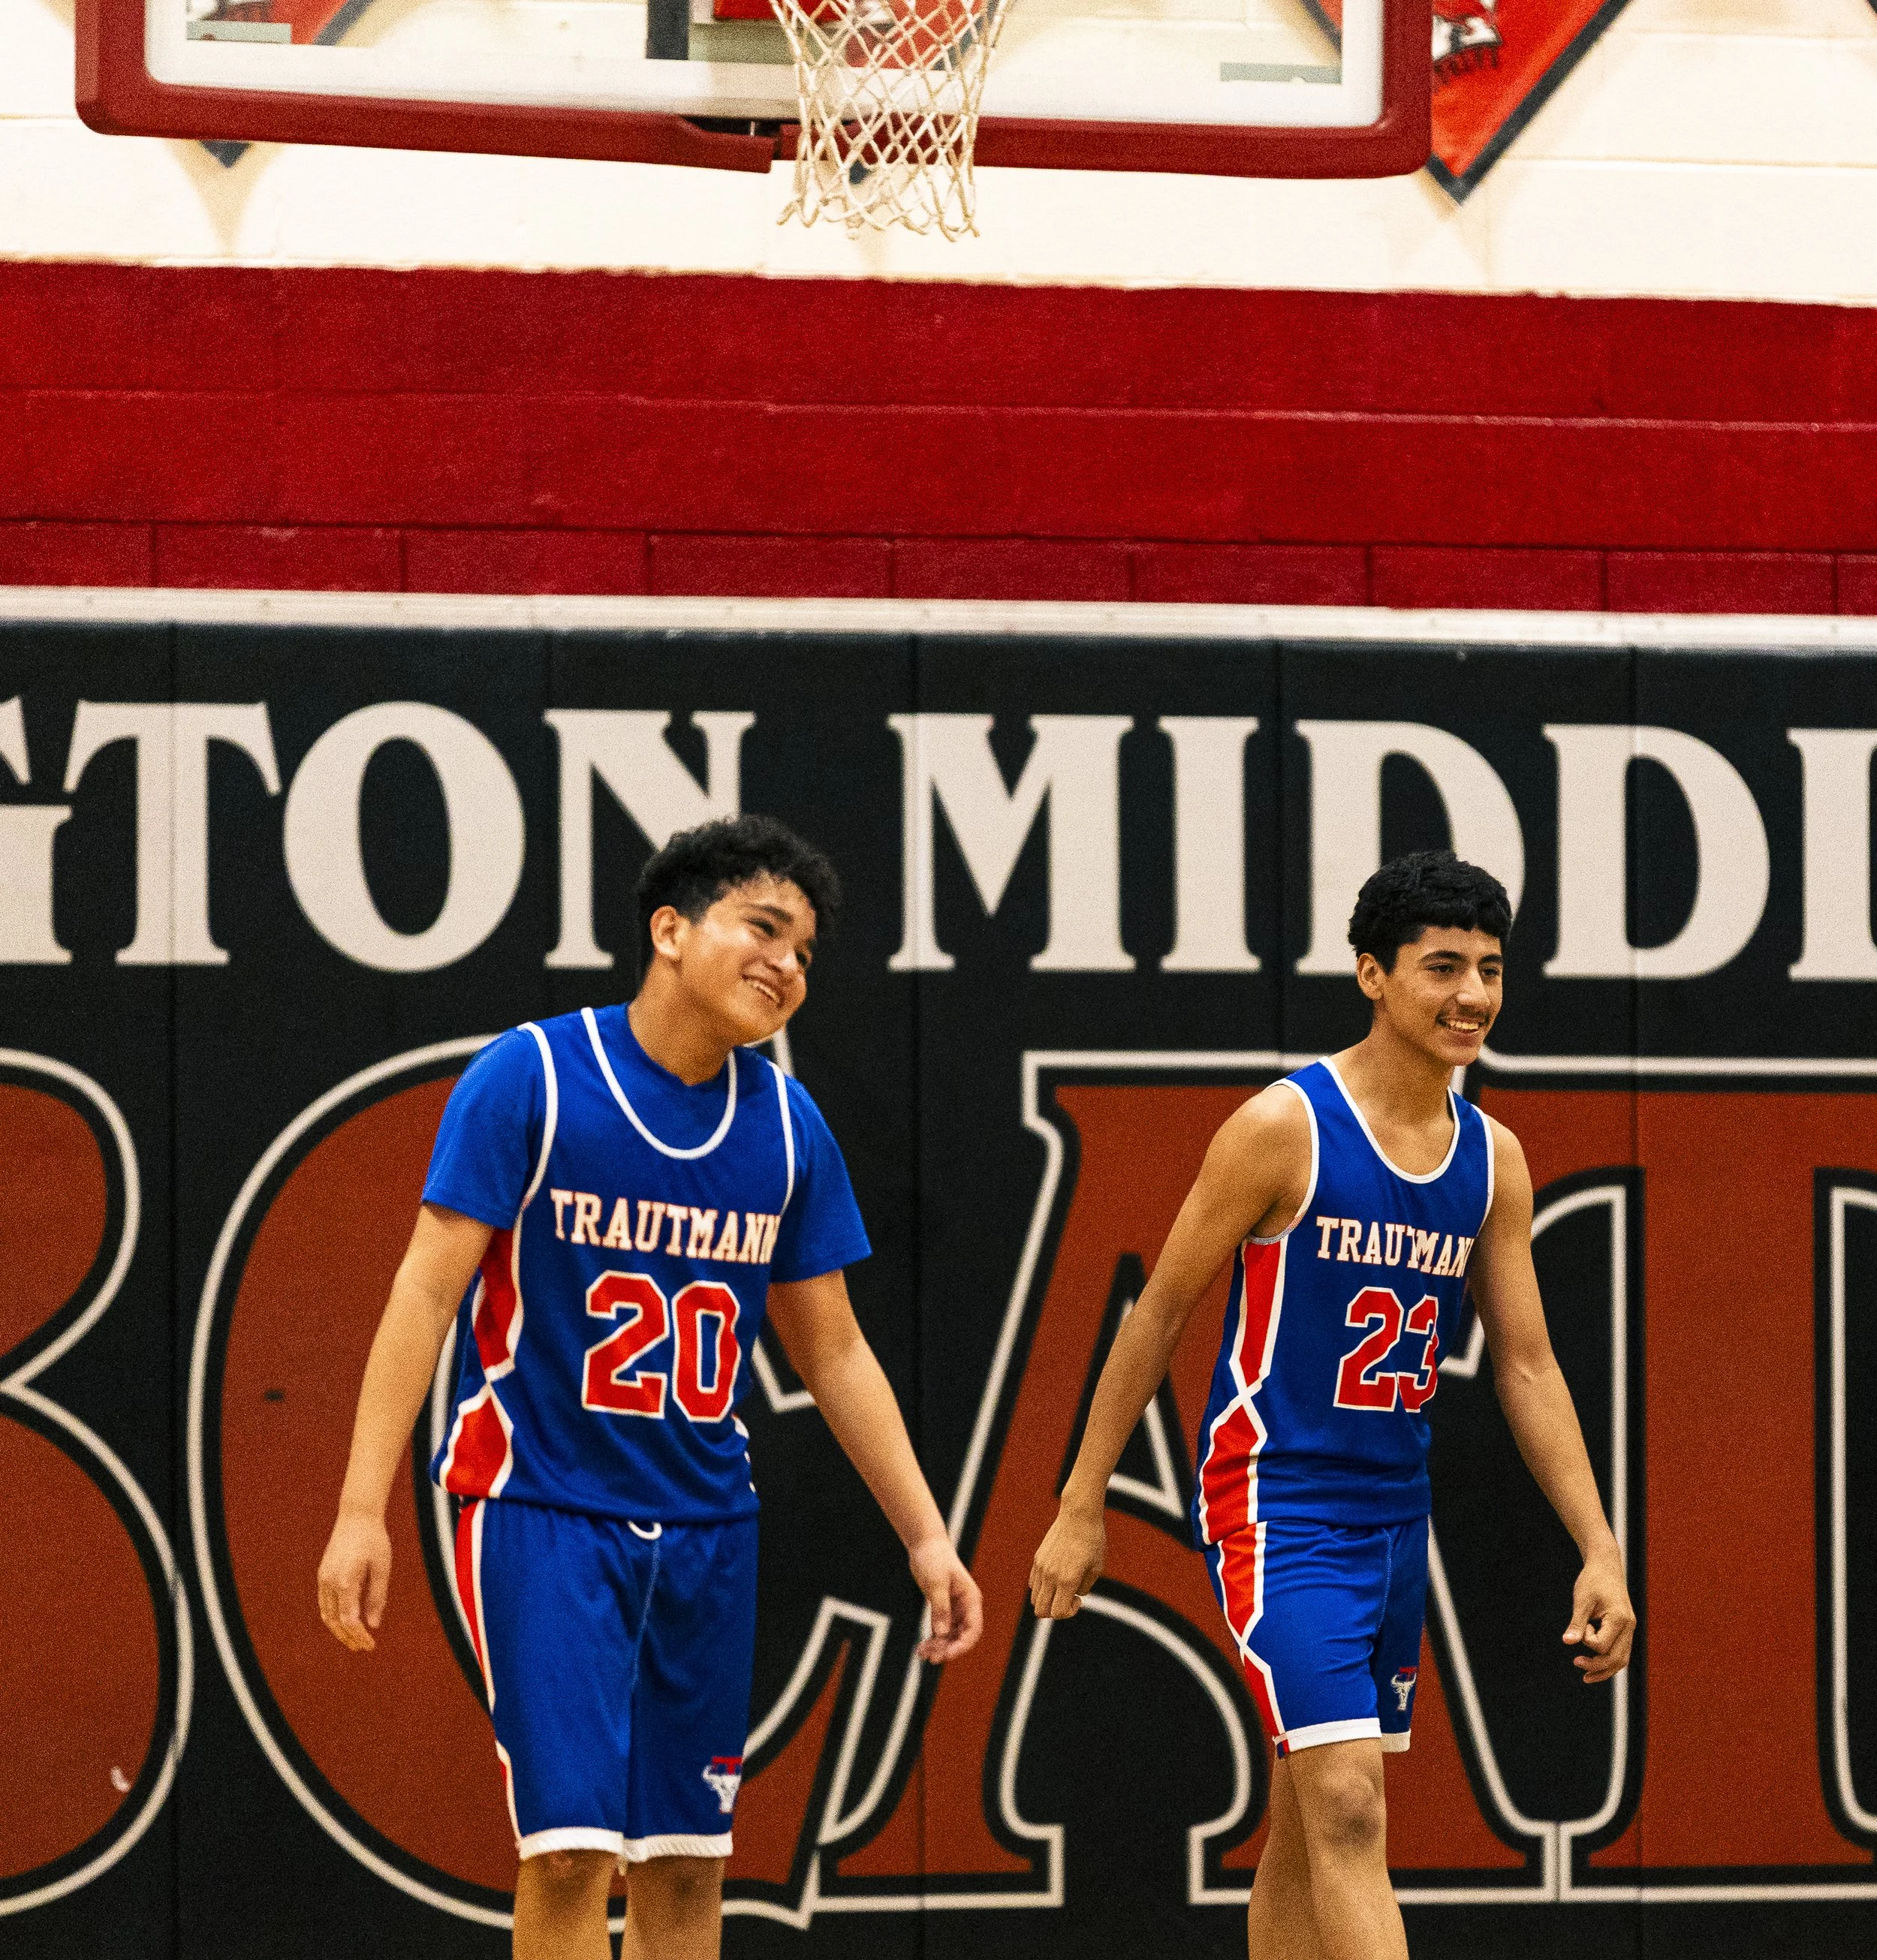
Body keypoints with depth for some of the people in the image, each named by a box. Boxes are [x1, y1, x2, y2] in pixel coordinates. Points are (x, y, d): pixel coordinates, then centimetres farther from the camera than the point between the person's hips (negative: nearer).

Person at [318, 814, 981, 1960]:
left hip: (705, 1524, 5)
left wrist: (927, 1535, 10)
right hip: (541, 1510, -5)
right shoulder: (530, 1078, -10)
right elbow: (429, 1291, -11)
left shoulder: (787, 1127, 5)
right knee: (571, 1844, -13)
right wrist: (363, 1510, -17)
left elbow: (832, 1351, 13)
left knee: (687, 1862, 7)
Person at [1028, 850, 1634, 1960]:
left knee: (1308, 1825, 13)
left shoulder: (1494, 1159, 6)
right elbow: (1162, 1314, -5)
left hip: (1396, 1509, 7)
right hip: (1278, 1500, -7)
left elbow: (1527, 1366, 11)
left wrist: (1601, 1553, 4)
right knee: (1348, 1808, -17)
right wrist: (1084, 1507, -4)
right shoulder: (1285, 1128, -12)